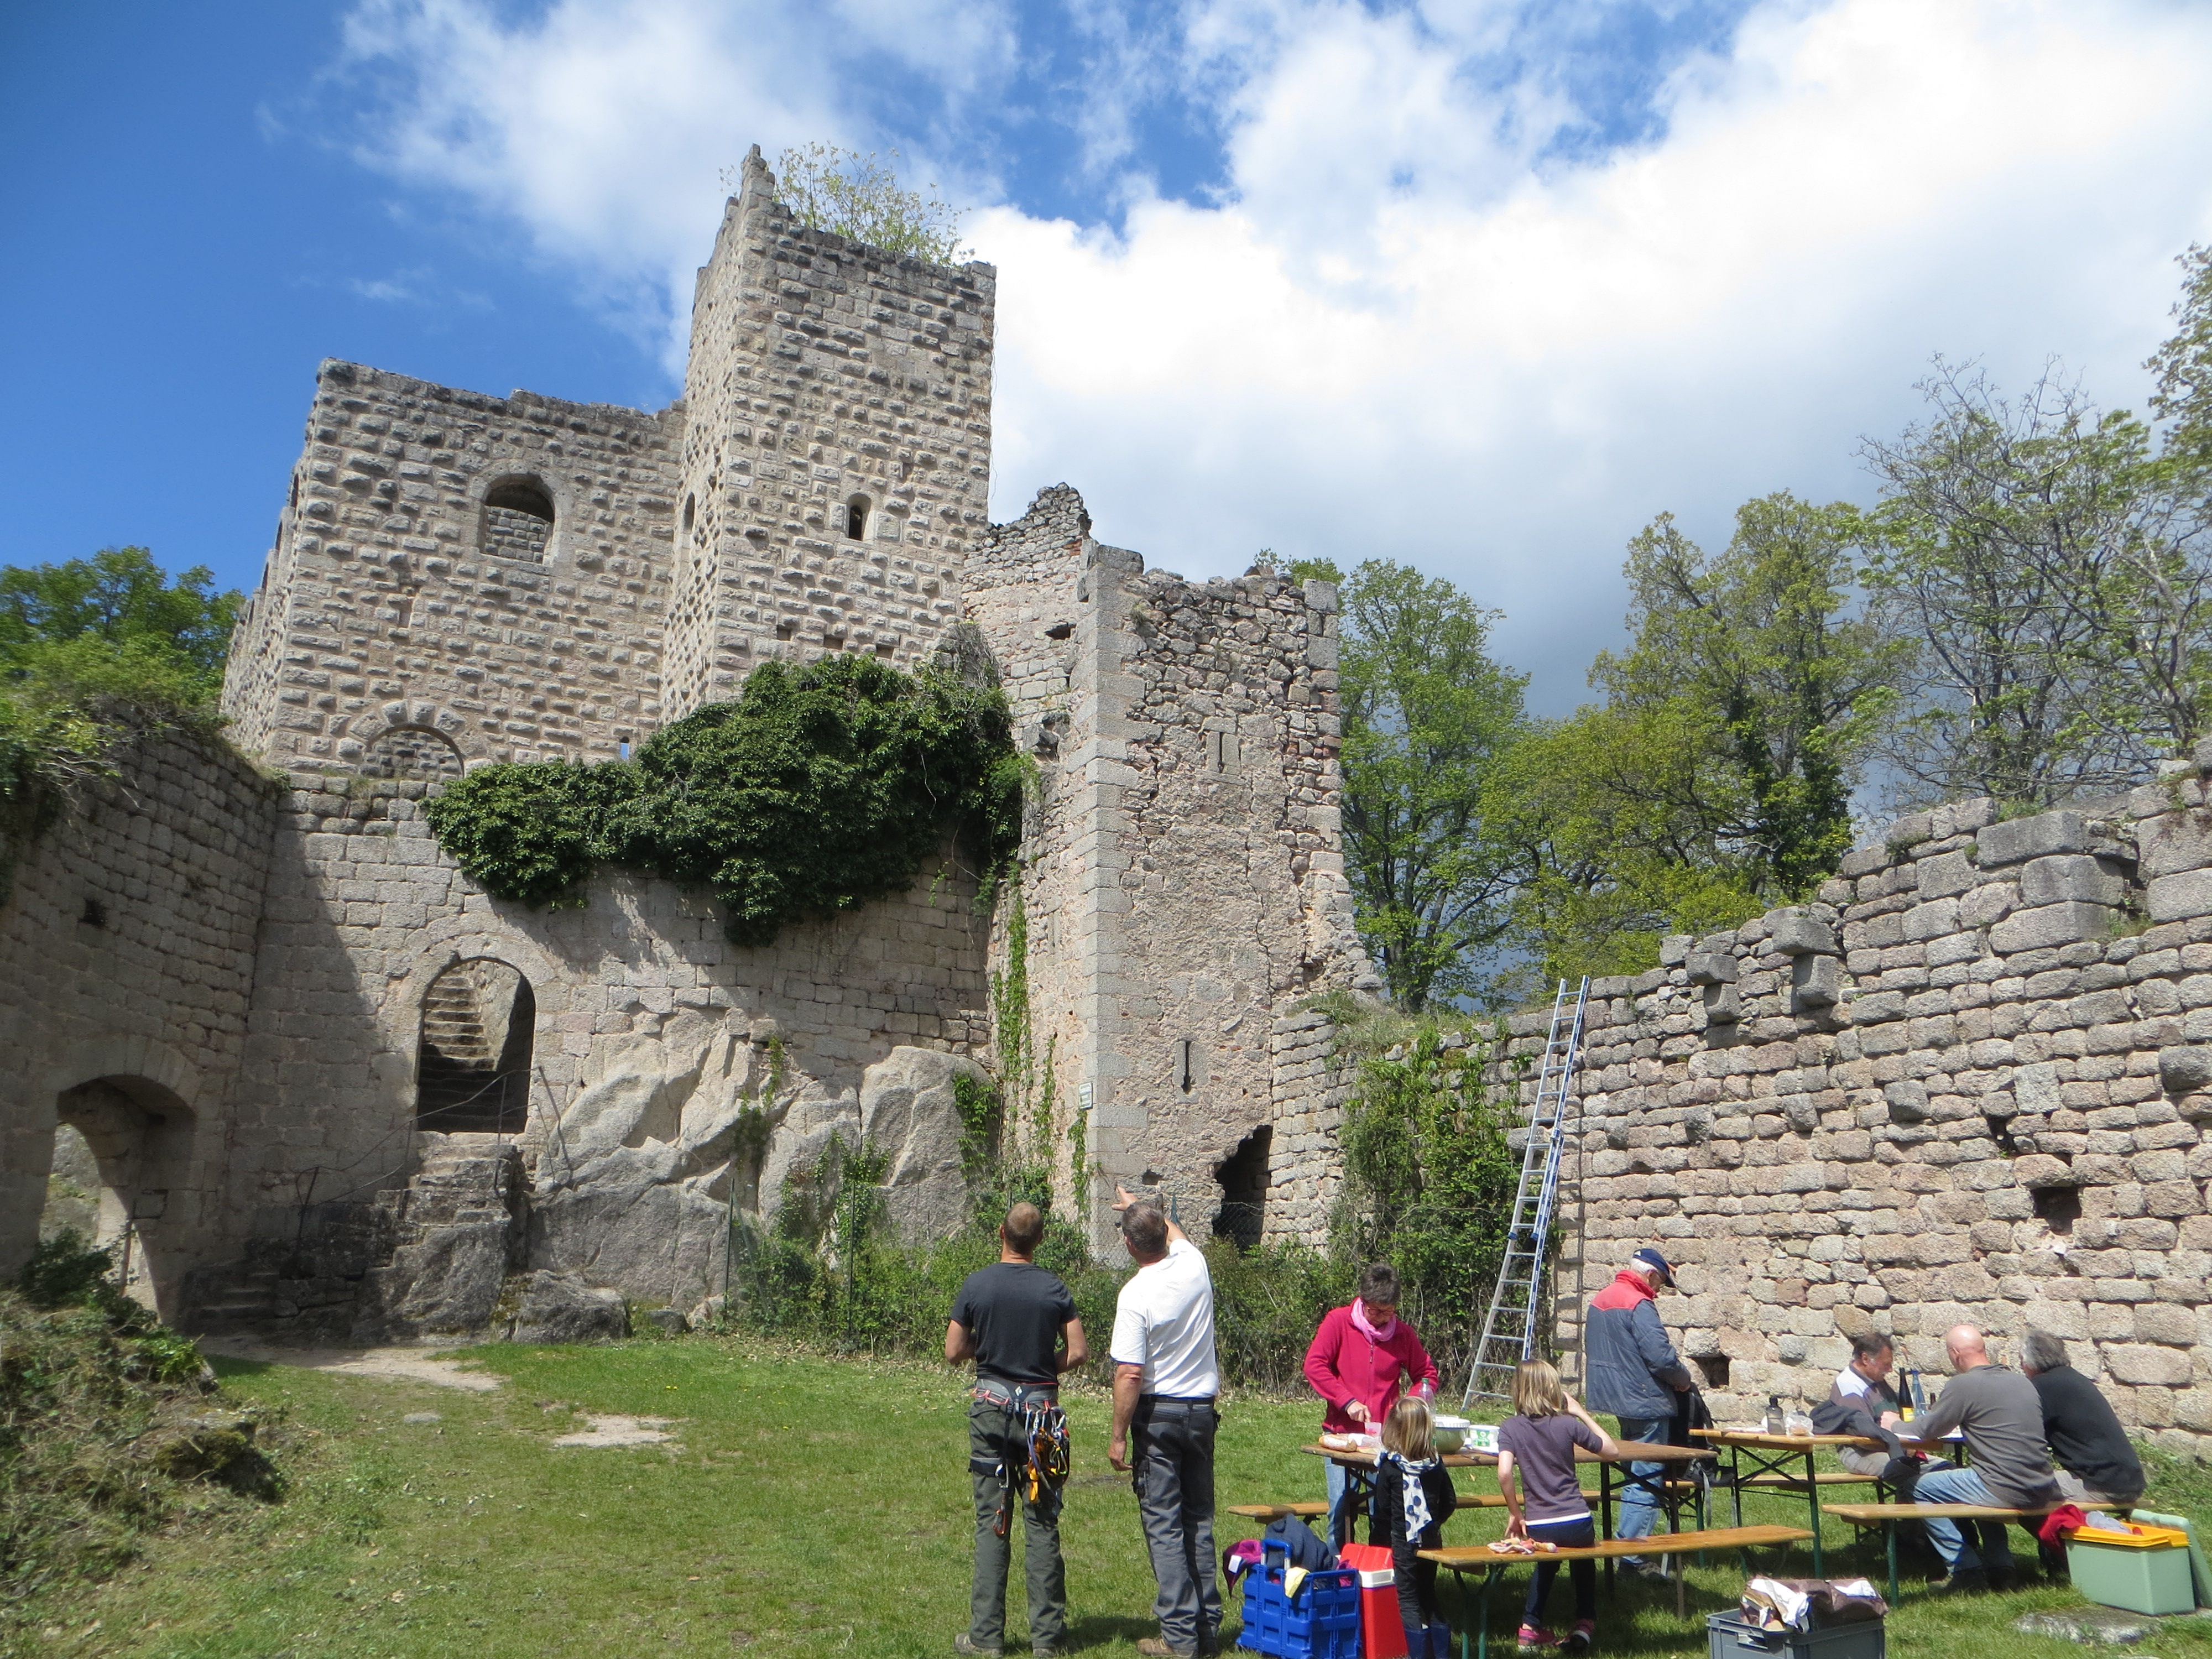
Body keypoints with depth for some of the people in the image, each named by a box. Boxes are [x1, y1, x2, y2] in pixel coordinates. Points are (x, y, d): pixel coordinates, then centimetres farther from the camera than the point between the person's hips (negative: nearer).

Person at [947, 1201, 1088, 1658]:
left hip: (991, 1408, 0)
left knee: (991, 1523, 7)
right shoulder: (1054, 1288, -5)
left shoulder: (976, 1285, -6)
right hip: (1042, 1408, 0)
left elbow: (954, 1353, -2)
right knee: (1042, 1523, 7)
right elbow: (1077, 1352, -5)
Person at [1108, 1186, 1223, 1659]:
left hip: (1158, 1414, -6)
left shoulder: (1136, 1295, -19)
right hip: (1202, 1411, 6)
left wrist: (1118, 1437, -12)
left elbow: (1129, 1375, -21)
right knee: (1200, 1521, 15)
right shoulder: (1194, 1265, -3)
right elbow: (1174, 1232, 22)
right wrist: (1135, 1207, 37)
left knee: (1164, 1526, 2)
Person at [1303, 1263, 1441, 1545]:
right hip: (1341, 1434, -1)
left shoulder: (1403, 1333, 6)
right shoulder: (1338, 1321, -1)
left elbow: (1427, 1374, 16)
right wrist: (1347, 1401, -15)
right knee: (1341, 1509, -5)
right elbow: (1314, 1365, -6)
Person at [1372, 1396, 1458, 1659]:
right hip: (1431, 1539, 5)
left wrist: (1380, 1542, 2)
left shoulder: (1389, 1465, -14)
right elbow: (1450, 1502, 6)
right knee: (1429, 1596, 18)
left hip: (1403, 1541, -5)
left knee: (1408, 1599, 3)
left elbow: (1382, 1510, -10)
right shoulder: (1436, 1464, -1)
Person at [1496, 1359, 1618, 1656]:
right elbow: (1613, 1451, 8)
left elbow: (1505, 1473, -18)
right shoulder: (1568, 1424, -5)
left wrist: (1515, 1514, -3)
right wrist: (1581, 1413, 11)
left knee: (1546, 1561, 34)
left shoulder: (1510, 1428, -5)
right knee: (1583, 1559, 34)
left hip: (1539, 1528, 1)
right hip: (1579, 1524, 0)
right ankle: (1585, 1622, 25)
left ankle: (1531, 1625, 30)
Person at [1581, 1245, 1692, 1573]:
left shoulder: (1599, 1300, 12)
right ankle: (1631, 1556, -2)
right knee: (1646, 1479, -3)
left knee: (1635, 1474, 20)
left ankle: (1628, 1542, 26)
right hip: (1643, 1402, -9)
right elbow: (1661, 1356, -23)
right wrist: (1684, 1378, -3)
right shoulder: (1639, 1305, -18)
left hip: (1613, 1398, 9)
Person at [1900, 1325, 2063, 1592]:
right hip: (2043, 1490, 8)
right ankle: (2000, 1566, 28)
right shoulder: (2022, 1381, 12)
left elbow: (1925, 1431, -5)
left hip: (2007, 1491, -8)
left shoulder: (1963, 1385, -11)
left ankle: (1967, 1570, 10)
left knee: (1923, 1488, 9)